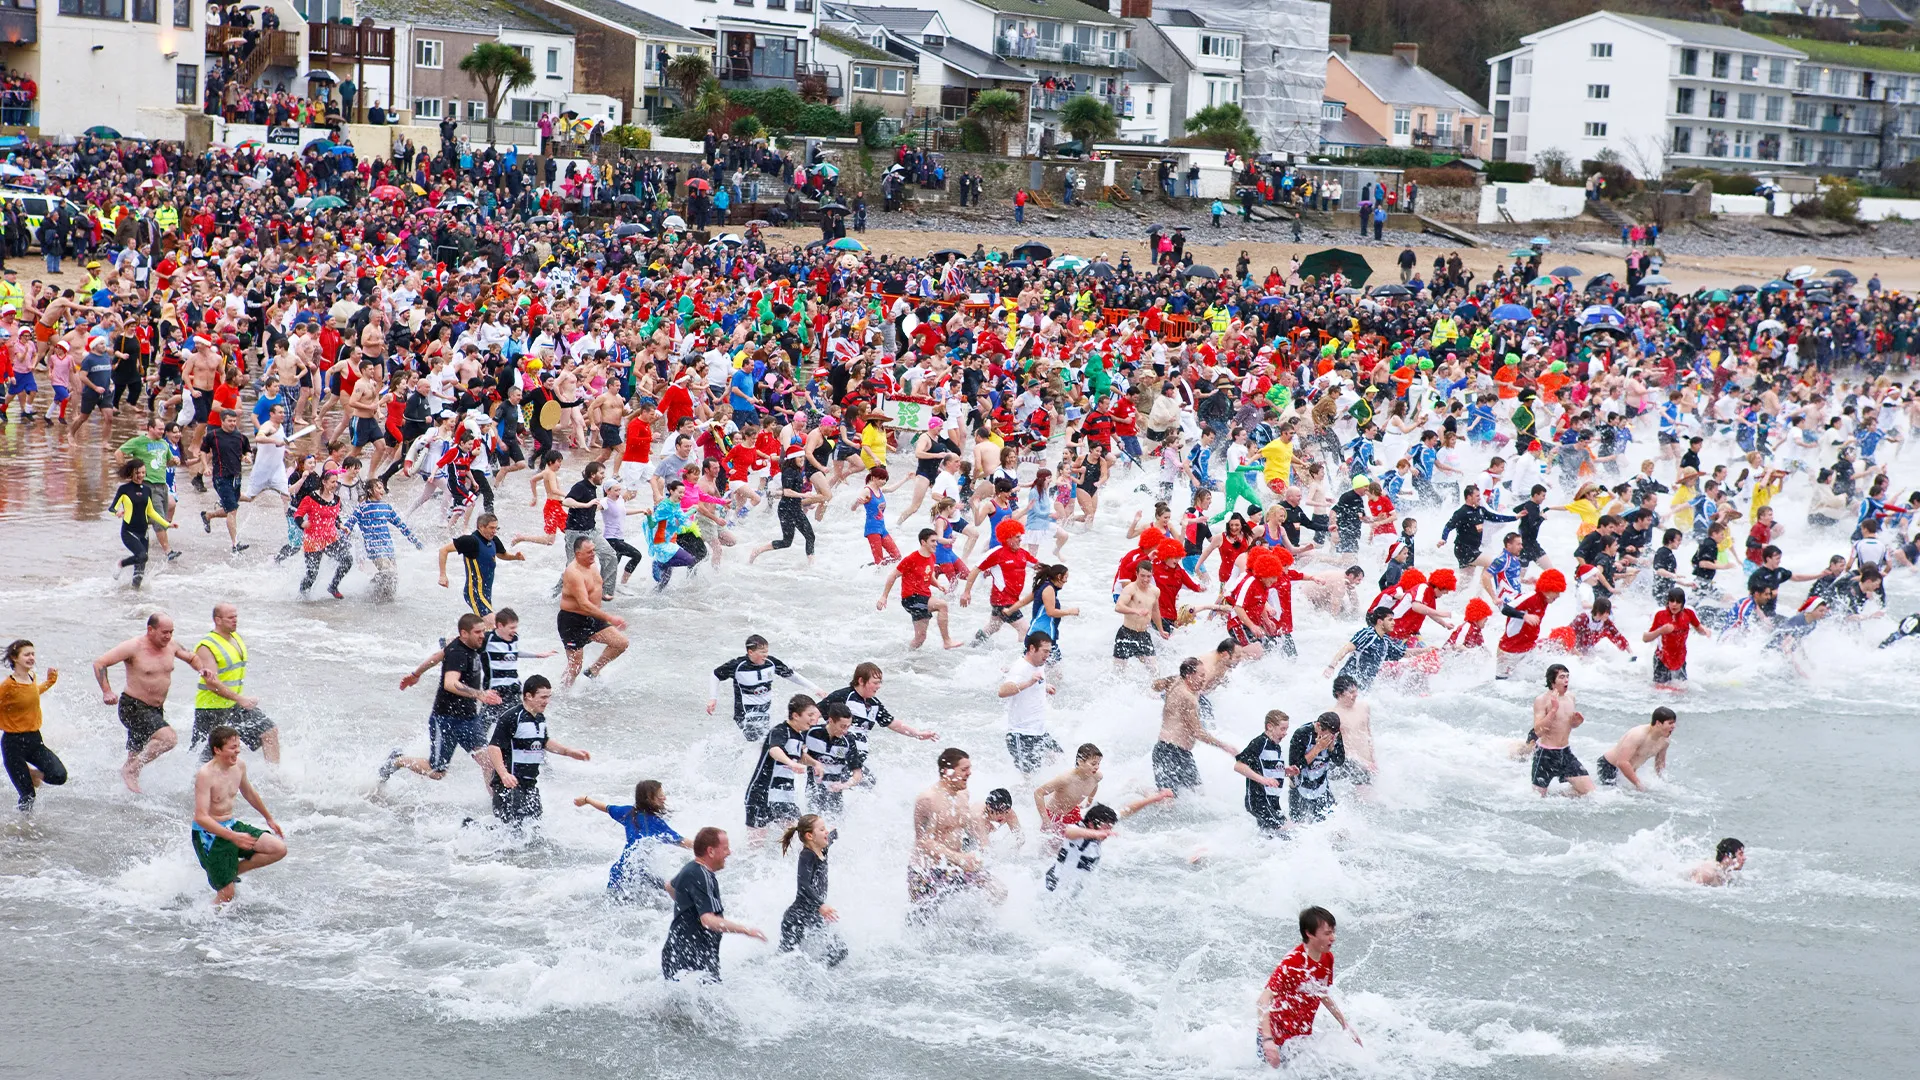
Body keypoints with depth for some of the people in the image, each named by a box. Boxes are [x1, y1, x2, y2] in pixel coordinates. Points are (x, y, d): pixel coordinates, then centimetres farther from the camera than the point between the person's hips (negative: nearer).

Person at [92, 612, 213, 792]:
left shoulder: (171, 646, 3)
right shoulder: (133, 647, -17)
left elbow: (191, 658, 23)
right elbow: (99, 663, -16)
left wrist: (201, 670, 0)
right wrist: (107, 692, -28)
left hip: (156, 710, 8)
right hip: (133, 707, -8)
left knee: (137, 756, 16)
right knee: (168, 738, -25)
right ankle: (130, 771, -14)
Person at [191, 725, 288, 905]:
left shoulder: (239, 766, 0)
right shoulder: (205, 775, -23)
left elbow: (249, 793, 22)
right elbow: (201, 817, -29)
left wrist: (269, 818, 33)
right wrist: (233, 836, -37)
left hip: (232, 825, 7)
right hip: (208, 834, -7)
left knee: (279, 849, -5)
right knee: (226, 894, -9)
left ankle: (233, 871, 10)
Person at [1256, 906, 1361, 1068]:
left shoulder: (1327, 958, 0)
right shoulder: (1292, 964, -25)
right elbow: (1264, 1000, -31)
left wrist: (1346, 1025, 18)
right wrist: (1268, 1040, -40)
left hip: (1303, 1036, 8)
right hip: (1277, 1040, -8)